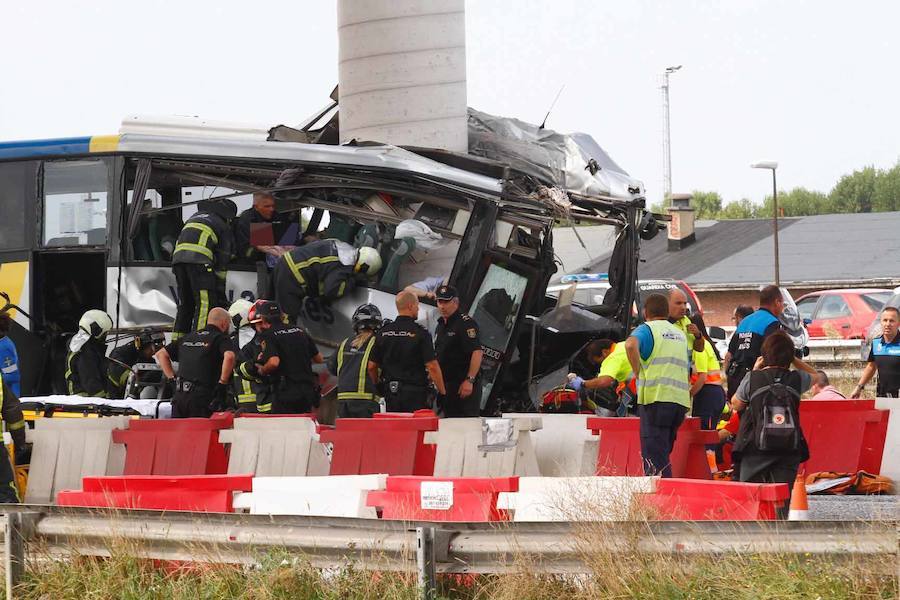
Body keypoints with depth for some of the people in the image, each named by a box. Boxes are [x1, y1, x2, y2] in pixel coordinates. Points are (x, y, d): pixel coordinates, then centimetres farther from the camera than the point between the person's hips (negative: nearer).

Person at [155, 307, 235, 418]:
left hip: (179, 396, 6)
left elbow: (161, 354, 22)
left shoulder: (188, 337, 21)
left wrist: (172, 378, 17)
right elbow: (229, 357, -21)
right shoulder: (221, 338, 0)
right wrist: (222, 383, -10)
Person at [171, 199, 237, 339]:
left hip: (178, 255, 6)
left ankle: (177, 339, 15)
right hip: (198, 259, -6)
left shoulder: (197, 216, 33)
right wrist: (221, 292, 16)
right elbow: (222, 264, 12)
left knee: (185, 302, 17)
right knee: (205, 302, -8)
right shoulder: (224, 227, 15)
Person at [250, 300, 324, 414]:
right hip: (308, 390, 7)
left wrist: (262, 371, -2)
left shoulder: (267, 336, -6)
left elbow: (274, 362, -21)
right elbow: (319, 359, 18)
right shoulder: (300, 331, 15)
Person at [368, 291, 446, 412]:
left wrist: (378, 387, 23)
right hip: (415, 393, -5)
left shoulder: (382, 332, 5)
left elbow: (371, 366, 7)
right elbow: (432, 366, -13)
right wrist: (442, 392, -3)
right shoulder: (420, 333, -9)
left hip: (390, 393, 5)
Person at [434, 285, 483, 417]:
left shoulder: (466, 323, -11)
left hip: (464, 385, -9)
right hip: (446, 384, 9)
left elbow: (477, 352, -20)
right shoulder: (441, 325, 17)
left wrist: (469, 380, -24)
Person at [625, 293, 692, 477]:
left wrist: (638, 372, -10)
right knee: (663, 453, 15)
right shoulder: (680, 333, 24)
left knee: (654, 456, -9)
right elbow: (688, 369, 27)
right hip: (681, 400, 6)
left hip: (656, 396, -6)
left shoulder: (646, 329, 2)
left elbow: (631, 345, -19)